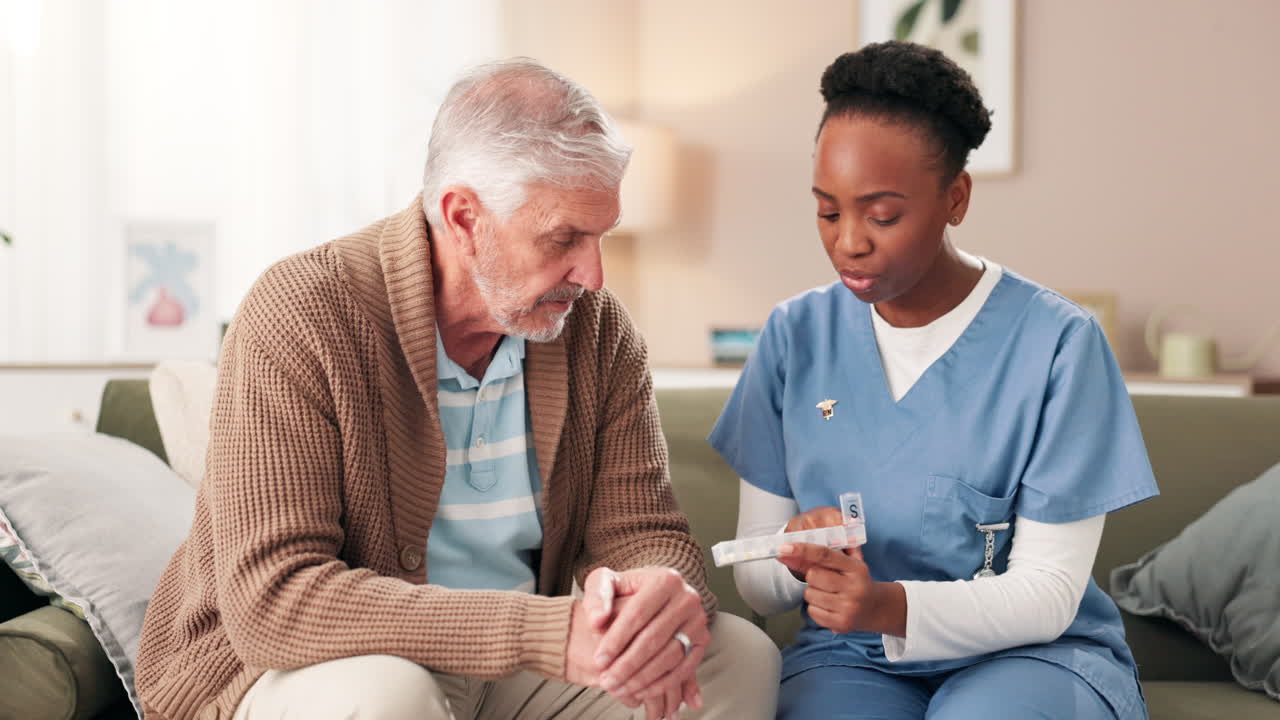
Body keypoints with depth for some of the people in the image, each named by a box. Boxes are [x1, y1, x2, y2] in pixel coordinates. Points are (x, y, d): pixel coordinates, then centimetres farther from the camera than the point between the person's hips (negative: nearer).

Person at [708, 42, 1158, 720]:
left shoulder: (1057, 344, -9)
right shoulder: (794, 334, 3)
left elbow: (1049, 592, -11)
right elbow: (752, 579, 5)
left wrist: (889, 606, -28)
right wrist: (794, 561, -20)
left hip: (1029, 654, -1)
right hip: (851, 658, 1)